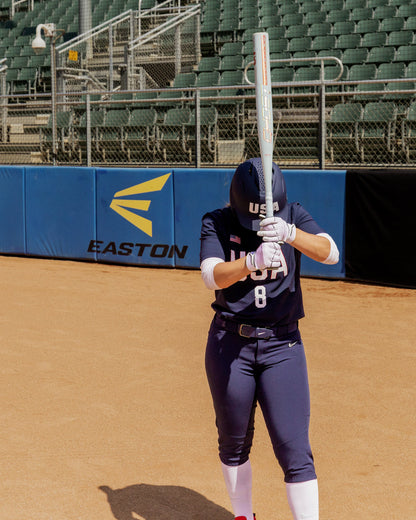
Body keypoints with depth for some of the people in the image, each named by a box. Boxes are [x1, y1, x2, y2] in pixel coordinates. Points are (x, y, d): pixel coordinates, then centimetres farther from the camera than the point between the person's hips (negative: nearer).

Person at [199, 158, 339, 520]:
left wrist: (288, 233, -40)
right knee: (234, 444, 14)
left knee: (294, 449, -8)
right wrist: (252, 261, -42)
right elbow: (213, 276, -22)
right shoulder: (217, 224, -5)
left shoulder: (293, 216, -3)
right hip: (229, 344, 1)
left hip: (283, 345, 0)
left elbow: (330, 252, -21)